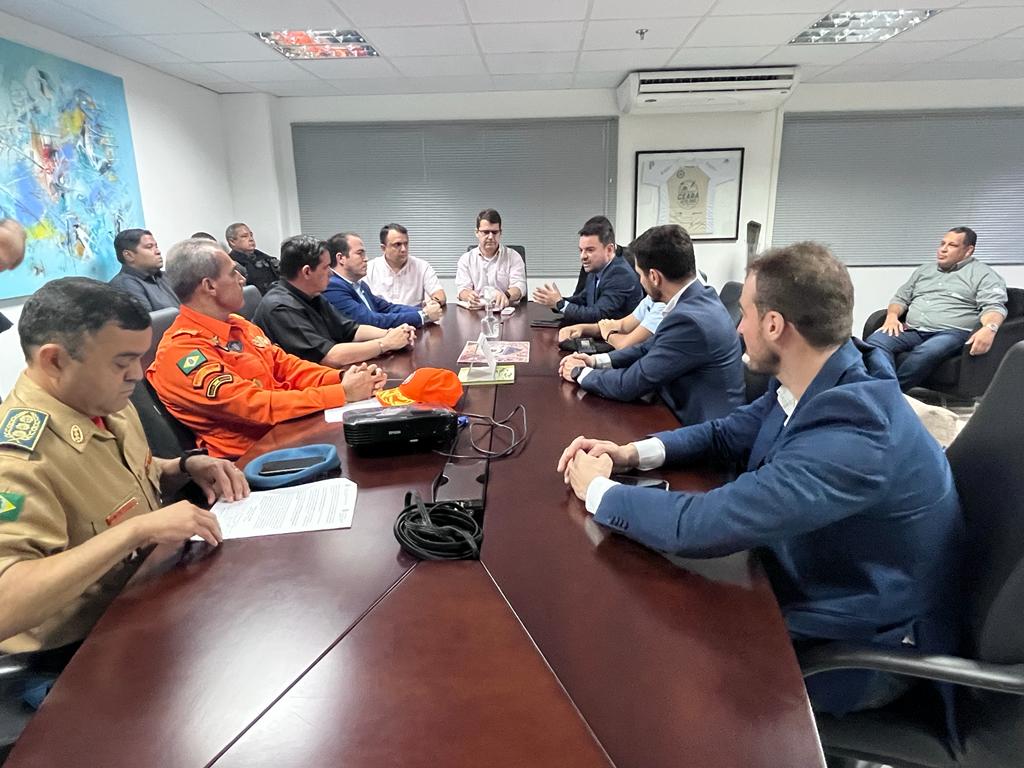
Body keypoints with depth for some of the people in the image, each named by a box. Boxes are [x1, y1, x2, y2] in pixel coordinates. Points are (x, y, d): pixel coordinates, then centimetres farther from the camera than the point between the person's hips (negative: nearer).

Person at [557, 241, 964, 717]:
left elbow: (701, 525, -36)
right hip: (813, 587, 7)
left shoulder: (852, 436, -36)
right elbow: (727, 434, 6)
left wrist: (599, 490, -19)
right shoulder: (810, 384, -8)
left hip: (863, 647, -7)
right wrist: (632, 453, -10)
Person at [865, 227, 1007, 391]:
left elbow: (994, 306, -5)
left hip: (952, 332, -5)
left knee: (925, 353, -41)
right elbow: (901, 298, 28)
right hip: (912, 330, 5)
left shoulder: (983, 274, 9)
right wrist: (892, 315, 3)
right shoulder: (924, 270, 27)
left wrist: (989, 328, -30)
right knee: (875, 341, -28)